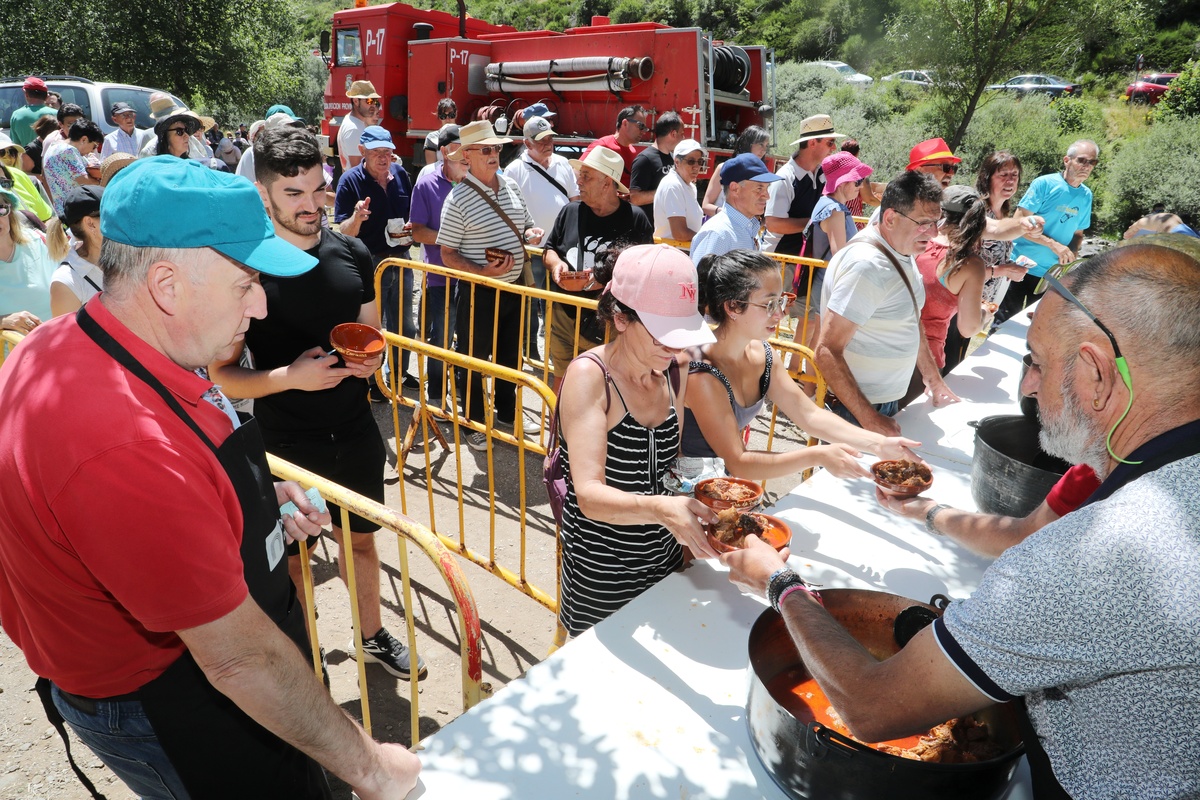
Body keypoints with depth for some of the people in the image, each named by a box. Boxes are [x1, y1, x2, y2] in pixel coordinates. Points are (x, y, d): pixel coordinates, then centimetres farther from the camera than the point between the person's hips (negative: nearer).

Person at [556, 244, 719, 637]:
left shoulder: (673, 373, -1)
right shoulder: (589, 376, -21)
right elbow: (590, 494, -32)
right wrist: (659, 508, -47)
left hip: (665, 559, 6)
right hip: (602, 574, -6)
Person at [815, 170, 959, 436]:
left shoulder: (902, 251, 4)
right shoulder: (867, 266, -26)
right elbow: (827, 351, -29)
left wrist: (935, 383, 17)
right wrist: (869, 419, -29)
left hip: (889, 400, 9)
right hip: (855, 411, -9)